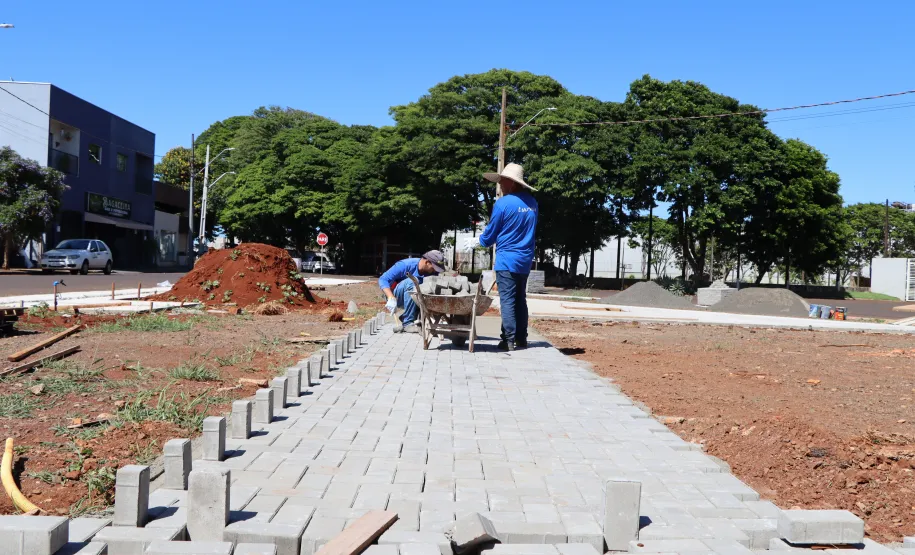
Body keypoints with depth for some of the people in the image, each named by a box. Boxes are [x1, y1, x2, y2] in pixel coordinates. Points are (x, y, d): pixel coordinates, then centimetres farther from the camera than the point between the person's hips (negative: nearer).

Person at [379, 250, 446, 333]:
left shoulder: (433, 273, -9)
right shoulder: (406, 265, -23)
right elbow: (383, 279, -24)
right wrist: (391, 298, -37)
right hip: (396, 296, -5)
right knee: (411, 281, -33)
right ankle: (408, 323, -28)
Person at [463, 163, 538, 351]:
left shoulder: (503, 203, -12)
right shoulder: (532, 202, 7)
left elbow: (490, 235, -4)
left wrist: (475, 242, 16)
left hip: (507, 259, -6)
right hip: (525, 260, 6)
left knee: (507, 301, -4)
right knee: (520, 300, 12)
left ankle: (509, 340, -5)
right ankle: (521, 339, 15)